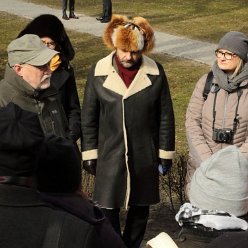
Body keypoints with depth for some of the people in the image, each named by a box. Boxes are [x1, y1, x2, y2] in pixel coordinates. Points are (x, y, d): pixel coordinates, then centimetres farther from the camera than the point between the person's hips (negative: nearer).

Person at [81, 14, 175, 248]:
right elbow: (88, 116, 0)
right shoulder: (99, 71, -6)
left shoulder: (155, 72, -6)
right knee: (109, 209, 1)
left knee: (140, 208, 14)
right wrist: (89, 153, 0)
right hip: (109, 155, -1)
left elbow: (166, 116, 1)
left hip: (144, 156, 1)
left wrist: (166, 153, 2)